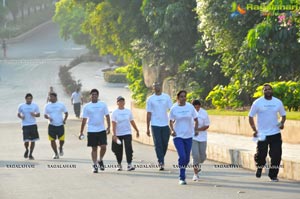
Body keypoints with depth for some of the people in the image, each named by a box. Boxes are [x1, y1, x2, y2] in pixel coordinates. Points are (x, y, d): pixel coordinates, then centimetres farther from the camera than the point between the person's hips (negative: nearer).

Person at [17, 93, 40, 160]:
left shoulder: (35, 106, 3)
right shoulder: (21, 106, 1)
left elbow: (38, 114, 10)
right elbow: (18, 114, 11)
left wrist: (34, 115, -12)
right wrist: (21, 116, -11)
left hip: (33, 125, 2)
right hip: (25, 125, -1)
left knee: (33, 140, 1)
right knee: (26, 140, -8)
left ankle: (30, 154, 15)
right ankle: (26, 150, 24)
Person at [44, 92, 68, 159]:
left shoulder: (61, 105, 1)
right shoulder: (47, 106, 4)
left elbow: (66, 113, 11)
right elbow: (45, 115, 7)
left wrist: (64, 120, -5)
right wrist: (48, 118, -15)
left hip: (60, 125, -1)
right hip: (51, 125, 1)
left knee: (62, 140, -5)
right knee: (52, 140, 1)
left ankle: (61, 148, 28)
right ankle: (56, 153, 16)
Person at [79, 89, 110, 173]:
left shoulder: (103, 105, 4)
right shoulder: (87, 106, 2)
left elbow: (107, 116, 8)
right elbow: (84, 120, 5)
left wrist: (108, 127, -3)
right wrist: (81, 132, 3)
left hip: (102, 130, 1)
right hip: (91, 131, -1)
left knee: (103, 147, -8)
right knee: (94, 148, 3)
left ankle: (100, 160, 18)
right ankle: (95, 165, 11)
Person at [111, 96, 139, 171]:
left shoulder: (128, 111, 7)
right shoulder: (114, 113, -2)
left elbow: (132, 122, 17)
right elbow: (113, 124, -9)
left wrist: (137, 130, 21)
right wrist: (114, 135, -17)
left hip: (127, 133, 1)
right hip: (118, 134, -1)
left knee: (129, 148, -13)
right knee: (118, 151, 6)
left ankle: (129, 164, -15)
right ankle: (119, 164, 23)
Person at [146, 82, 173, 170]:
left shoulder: (166, 97, 6)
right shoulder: (150, 99, 2)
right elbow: (149, 114, 3)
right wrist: (147, 128, 1)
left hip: (165, 124, 2)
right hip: (155, 125, -2)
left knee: (165, 144, 8)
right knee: (158, 145, -7)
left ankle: (161, 160, 29)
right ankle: (161, 163, -7)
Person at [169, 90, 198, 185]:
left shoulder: (190, 107, 0)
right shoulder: (174, 108, -4)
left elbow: (195, 119, 8)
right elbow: (171, 122, 6)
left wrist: (196, 129, -8)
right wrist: (172, 130, -12)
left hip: (188, 136, 3)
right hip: (178, 136, -3)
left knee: (187, 158, 9)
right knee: (182, 156, -16)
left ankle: (182, 172, 34)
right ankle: (182, 178, -7)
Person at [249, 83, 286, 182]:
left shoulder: (278, 102, 5)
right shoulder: (257, 103, -3)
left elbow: (283, 115, 16)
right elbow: (250, 116, 1)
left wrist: (282, 123, -6)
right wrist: (255, 130, -9)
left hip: (275, 134, 2)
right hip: (262, 134, -2)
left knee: (276, 155, -4)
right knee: (261, 155, -1)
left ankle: (273, 175, 10)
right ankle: (259, 168, 31)